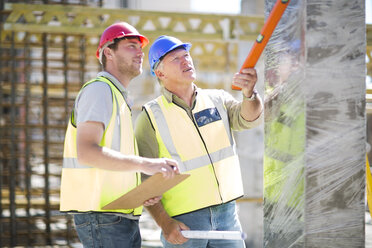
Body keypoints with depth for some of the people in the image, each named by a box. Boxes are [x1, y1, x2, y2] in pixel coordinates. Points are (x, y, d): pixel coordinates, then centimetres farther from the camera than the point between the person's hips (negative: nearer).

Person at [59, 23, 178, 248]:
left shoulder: (120, 97, 24)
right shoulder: (99, 90, -8)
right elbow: (86, 152, -23)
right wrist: (145, 164, -26)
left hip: (124, 218, 10)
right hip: (103, 219, -10)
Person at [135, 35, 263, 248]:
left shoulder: (218, 100, 9)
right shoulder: (150, 117, -1)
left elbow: (248, 118, -11)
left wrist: (250, 94, -34)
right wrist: (164, 223, -16)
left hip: (227, 214, 3)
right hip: (182, 223, -3)